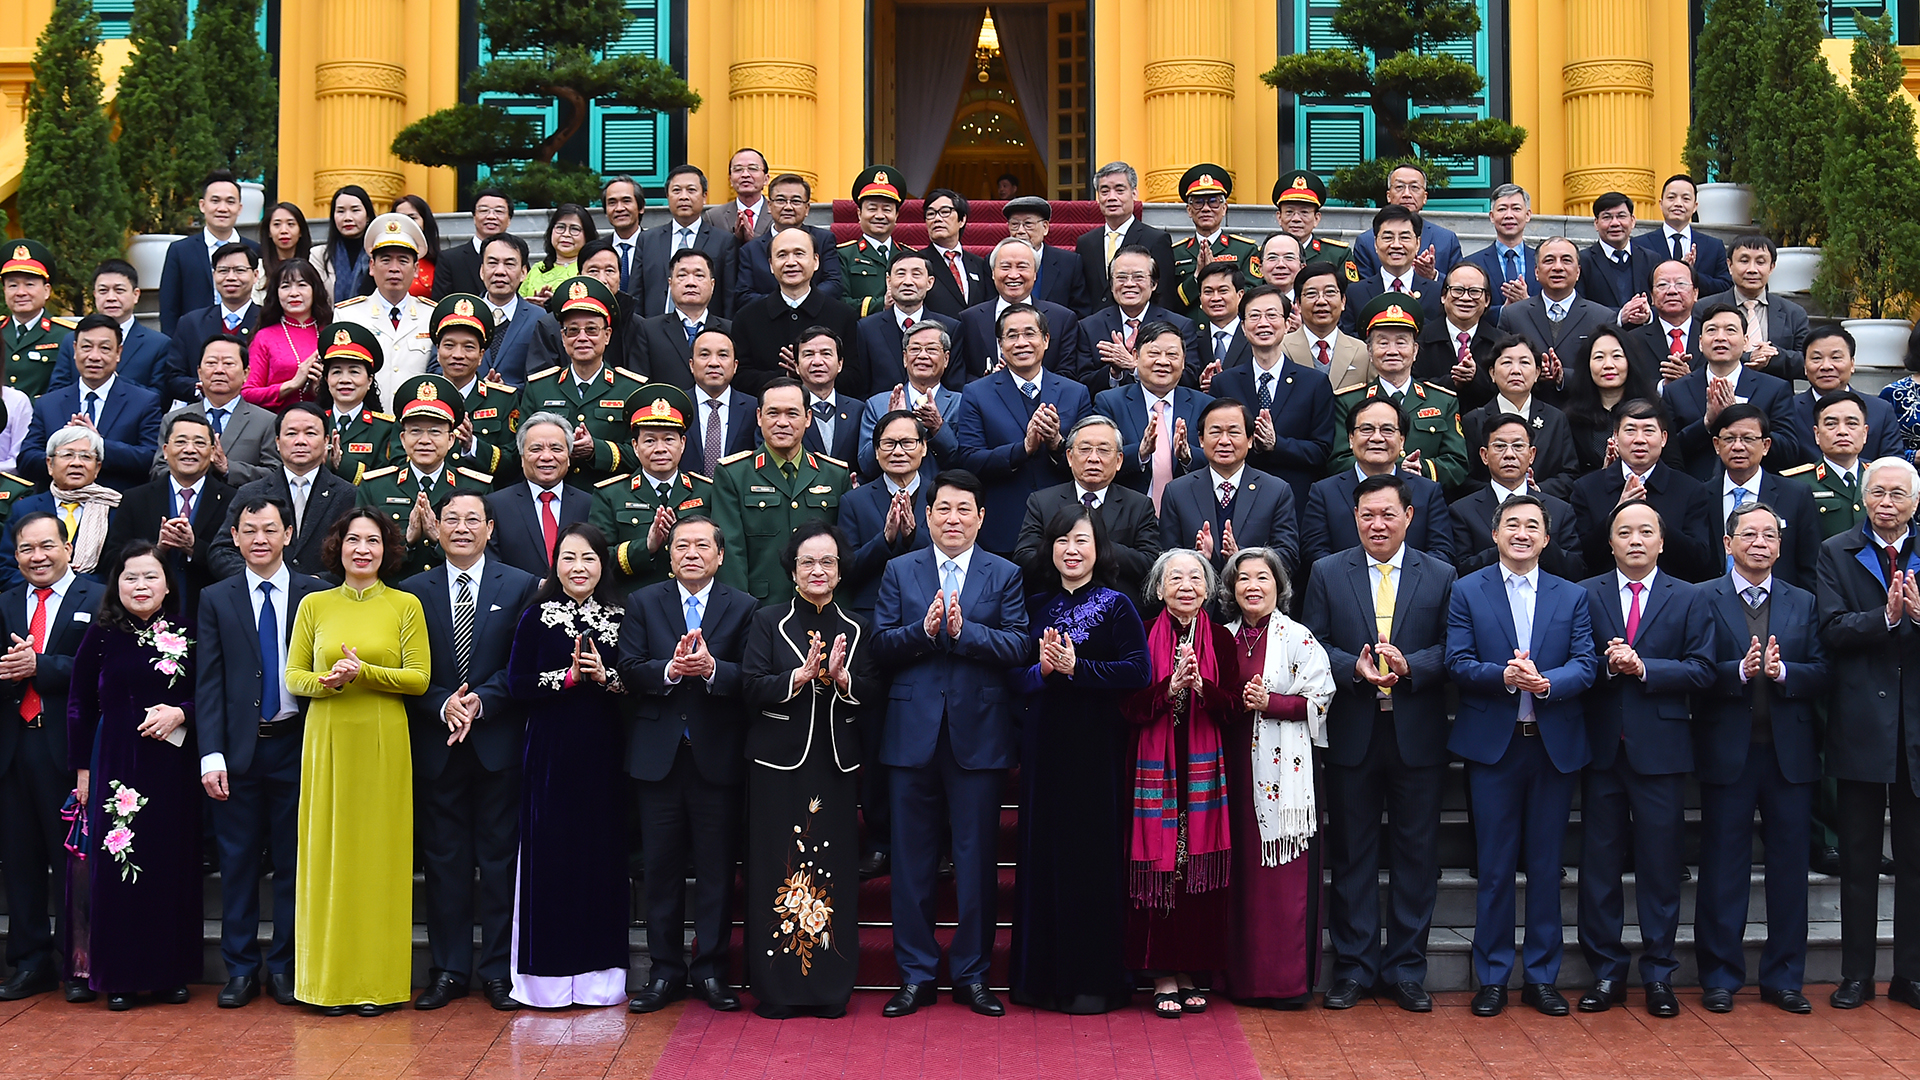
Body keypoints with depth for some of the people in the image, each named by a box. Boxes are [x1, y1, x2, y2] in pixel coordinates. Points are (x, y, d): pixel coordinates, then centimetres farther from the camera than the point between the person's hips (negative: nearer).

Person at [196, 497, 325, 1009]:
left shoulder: (316, 595, 4)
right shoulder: (216, 600, 6)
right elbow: (208, 682, 1)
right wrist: (211, 756, -8)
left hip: (296, 745, 0)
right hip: (239, 749, 1)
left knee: (293, 861, 5)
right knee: (238, 861, 5)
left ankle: (286, 967, 14)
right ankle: (241, 967, 14)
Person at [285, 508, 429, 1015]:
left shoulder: (406, 605, 4)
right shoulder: (314, 605, 8)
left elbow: (419, 678, -2)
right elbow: (293, 675, 7)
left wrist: (365, 673, -16)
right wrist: (326, 682, -13)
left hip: (383, 744, -1)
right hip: (328, 742, 1)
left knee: (380, 853, 0)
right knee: (329, 853, 1)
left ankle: (377, 981, 6)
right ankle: (331, 981, 9)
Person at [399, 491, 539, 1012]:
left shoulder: (521, 587, 4)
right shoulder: (414, 590, 8)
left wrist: (481, 700, -15)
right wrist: (444, 703, -13)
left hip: (498, 740, -1)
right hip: (437, 743, 1)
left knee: (500, 856, 3)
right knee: (444, 857, 6)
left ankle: (499, 969, 10)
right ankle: (448, 969, 14)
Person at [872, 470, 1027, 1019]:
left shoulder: (1004, 575, 6)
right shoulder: (899, 572, 9)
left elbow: (1018, 648, -6)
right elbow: (881, 644, 0)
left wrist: (964, 630, -19)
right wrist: (924, 629, -17)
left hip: (978, 732, -1)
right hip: (913, 732, 1)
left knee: (977, 860, 4)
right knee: (911, 860, 5)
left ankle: (972, 973, 16)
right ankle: (915, 974, 16)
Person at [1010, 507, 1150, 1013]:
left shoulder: (1116, 606, -2)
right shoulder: (1036, 606, 10)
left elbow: (1137, 671, -13)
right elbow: (1015, 676, 7)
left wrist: (1075, 667, -19)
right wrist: (1042, 669, -14)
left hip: (1095, 745, -4)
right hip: (1043, 743, 4)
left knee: (1092, 854, -1)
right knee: (1043, 851, 7)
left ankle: (1093, 980, 8)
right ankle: (1042, 975, 17)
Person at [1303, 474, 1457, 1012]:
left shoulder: (1440, 576, 5)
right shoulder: (1327, 573, 5)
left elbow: (1450, 650, 0)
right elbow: (1314, 645, 2)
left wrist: (1408, 665, -18)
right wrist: (1354, 667, -16)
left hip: (1418, 734, 0)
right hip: (1352, 732, 0)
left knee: (1416, 853, 5)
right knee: (1351, 852, 5)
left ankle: (1407, 969, 16)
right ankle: (1353, 967, 15)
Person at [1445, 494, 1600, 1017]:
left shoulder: (1573, 596, 9)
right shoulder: (1467, 592, 4)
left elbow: (1586, 665, -1)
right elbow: (1457, 662, -4)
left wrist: (1545, 681, -20)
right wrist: (1504, 676, -21)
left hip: (1555, 744, 2)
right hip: (1492, 743, -2)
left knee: (1546, 866, 7)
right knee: (1495, 867, 3)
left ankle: (1541, 975, 17)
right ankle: (1492, 978, 12)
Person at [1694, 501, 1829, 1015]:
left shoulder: (1803, 603, 11)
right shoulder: (1702, 600, 1)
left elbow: (1821, 674, 2)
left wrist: (1782, 672, -16)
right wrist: (1741, 671, -23)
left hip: (1790, 754, 3)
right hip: (1727, 753, -3)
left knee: (1789, 866, 7)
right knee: (1724, 869, 3)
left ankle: (1784, 978, 17)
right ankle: (1720, 977, 13)